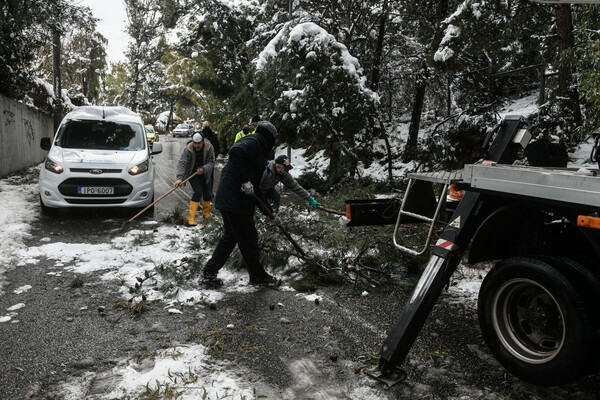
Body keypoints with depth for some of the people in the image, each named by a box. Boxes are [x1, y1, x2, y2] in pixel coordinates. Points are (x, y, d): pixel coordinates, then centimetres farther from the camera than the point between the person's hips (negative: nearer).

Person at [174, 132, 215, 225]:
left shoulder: (209, 148, -17)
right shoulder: (187, 149, -23)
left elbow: (211, 162, -16)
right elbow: (181, 163, -30)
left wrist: (203, 169, -35)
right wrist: (180, 178, -42)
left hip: (205, 174, 3)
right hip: (192, 174, -3)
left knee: (207, 193, 7)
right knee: (198, 192, -18)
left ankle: (206, 213, 33)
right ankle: (191, 218, -15)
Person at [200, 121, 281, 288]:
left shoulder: (257, 150, 23)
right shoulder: (253, 142, -7)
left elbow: (257, 187, 25)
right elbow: (235, 152, -30)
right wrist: (245, 180, -25)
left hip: (227, 200, 10)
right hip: (235, 203, -10)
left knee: (230, 237, 18)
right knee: (248, 240, 4)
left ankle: (208, 275, 23)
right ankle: (258, 276, 20)